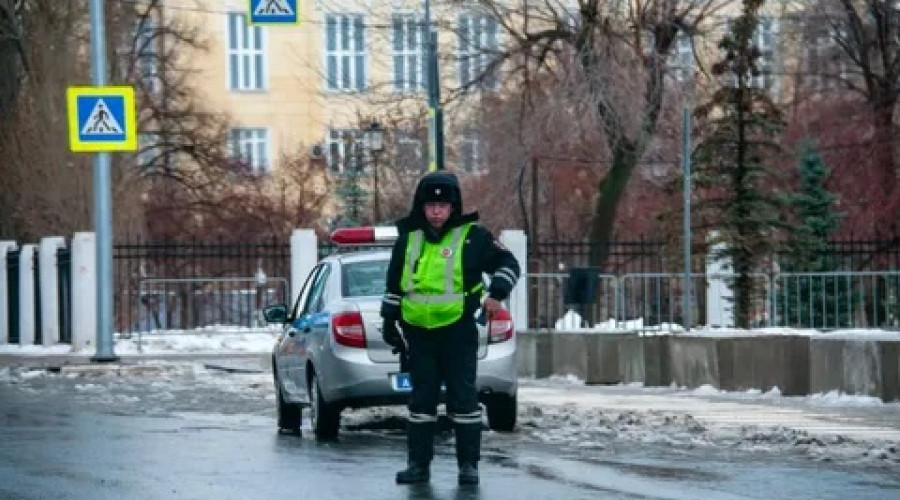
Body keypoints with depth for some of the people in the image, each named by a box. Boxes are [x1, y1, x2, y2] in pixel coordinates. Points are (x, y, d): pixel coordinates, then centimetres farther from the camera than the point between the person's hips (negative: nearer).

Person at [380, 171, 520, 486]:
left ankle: (468, 464, 4)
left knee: (463, 398, -2)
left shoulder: (472, 237, -2)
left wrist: (496, 294, -10)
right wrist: (389, 322, 18)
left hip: (458, 332, -4)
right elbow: (394, 285, 19)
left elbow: (508, 264, 4)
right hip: (419, 333, 4)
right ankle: (418, 463, 11)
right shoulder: (408, 239, 10)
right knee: (421, 399, 6)